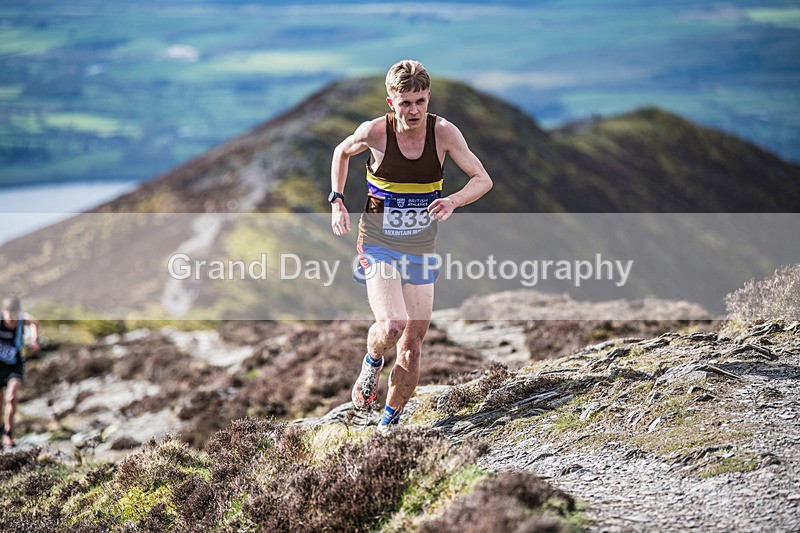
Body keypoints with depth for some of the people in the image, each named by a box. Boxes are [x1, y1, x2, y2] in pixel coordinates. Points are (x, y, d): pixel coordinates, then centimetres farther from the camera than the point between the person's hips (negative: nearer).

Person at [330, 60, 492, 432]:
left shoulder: (443, 132, -12)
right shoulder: (375, 132, -14)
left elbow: (483, 179, -7)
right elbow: (342, 152, 8)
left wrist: (453, 201, -26)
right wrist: (337, 202, 0)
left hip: (421, 250, 3)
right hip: (378, 245, -2)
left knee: (413, 346, 4)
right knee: (391, 326, -25)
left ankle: (389, 423, 22)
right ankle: (372, 363, 11)